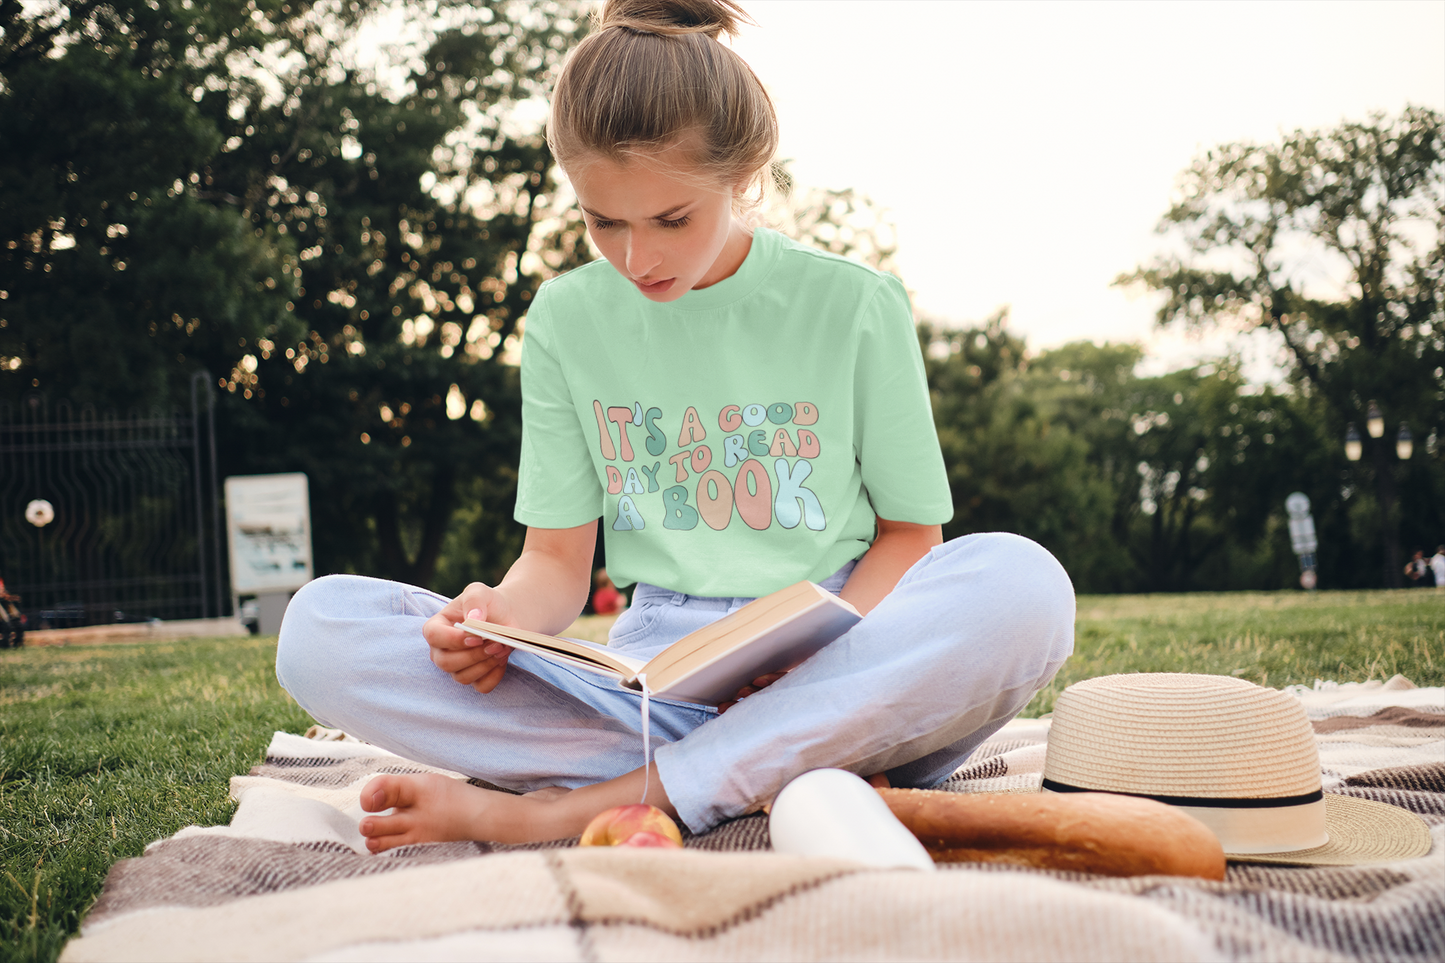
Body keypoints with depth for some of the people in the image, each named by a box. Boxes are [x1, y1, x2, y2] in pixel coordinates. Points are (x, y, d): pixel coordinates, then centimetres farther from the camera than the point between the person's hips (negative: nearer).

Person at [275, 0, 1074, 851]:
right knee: (322, 628, -18)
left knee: (1020, 584, -34)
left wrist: (825, 654, -16)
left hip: (834, 685, -1)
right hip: (645, 677, 2)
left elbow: (910, 533, 5)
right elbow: (560, 557, 9)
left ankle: (553, 812, -28)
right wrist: (500, 616, -16)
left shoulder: (854, 304, 2)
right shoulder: (567, 319, 8)